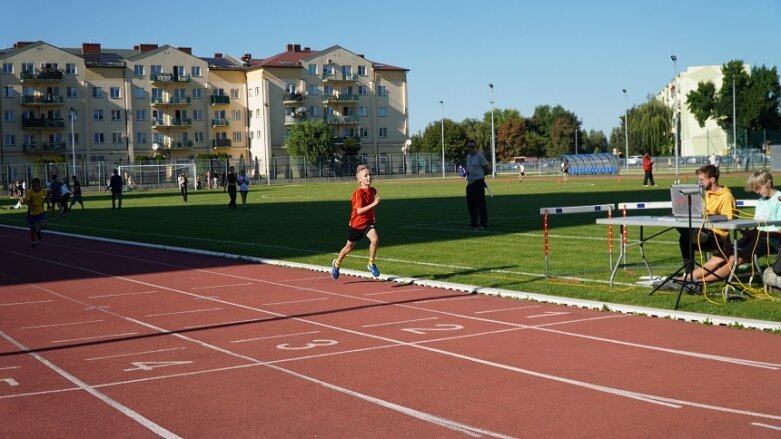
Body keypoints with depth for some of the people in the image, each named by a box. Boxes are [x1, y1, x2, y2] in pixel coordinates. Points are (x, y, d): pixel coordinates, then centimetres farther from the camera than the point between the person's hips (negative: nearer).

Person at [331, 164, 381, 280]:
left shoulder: (373, 191, 0)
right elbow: (359, 210, -31)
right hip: (356, 223, -4)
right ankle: (337, 263, 41)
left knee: (375, 239, -24)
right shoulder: (358, 192, -22)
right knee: (349, 246, 14)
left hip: (368, 222, 4)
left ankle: (371, 264, -7)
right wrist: (373, 204, -35)